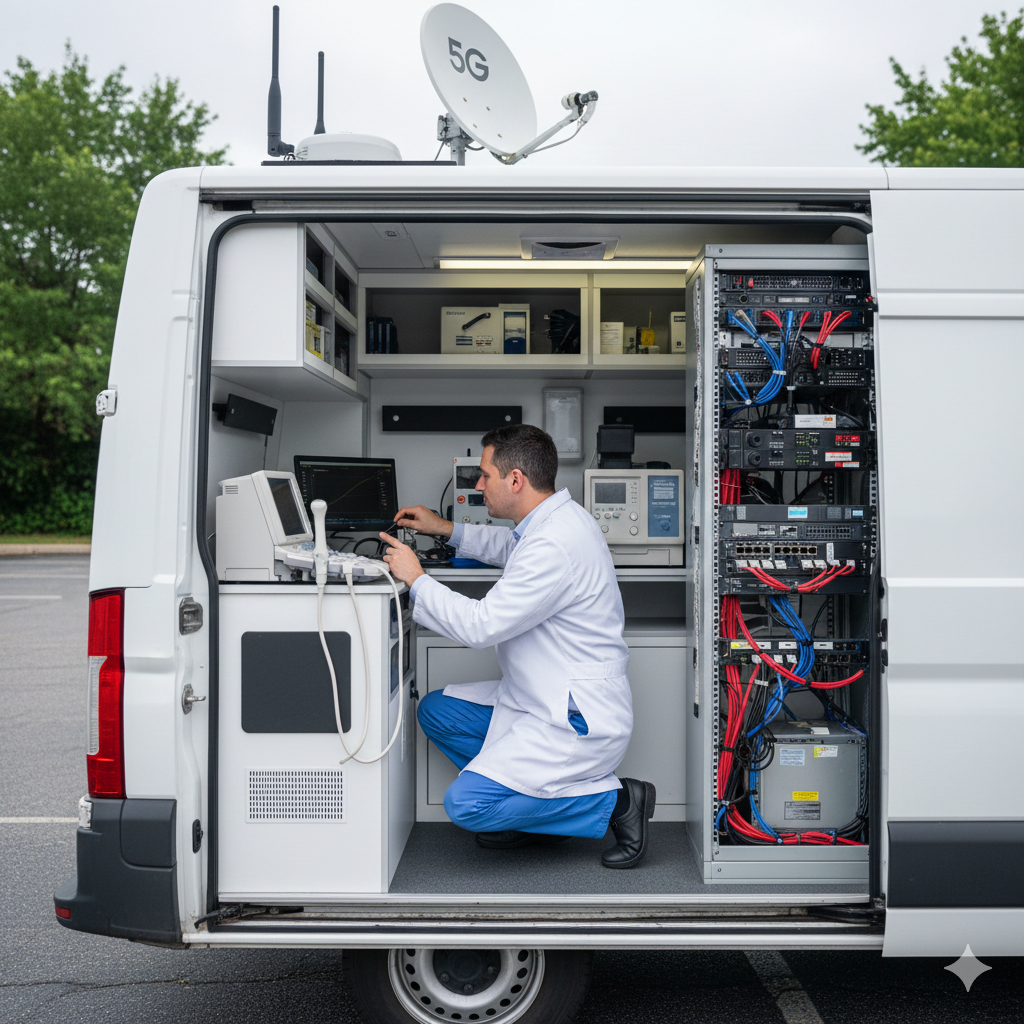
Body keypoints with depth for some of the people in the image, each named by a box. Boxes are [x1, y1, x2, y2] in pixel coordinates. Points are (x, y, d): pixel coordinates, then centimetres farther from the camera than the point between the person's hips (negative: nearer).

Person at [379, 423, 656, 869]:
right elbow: (512, 548, 31)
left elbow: (481, 625, -24)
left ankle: (614, 802, -4)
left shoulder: (555, 545, -26)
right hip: (544, 700, 10)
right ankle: (533, 806, 15)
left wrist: (416, 578, -12)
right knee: (436, 711, 14)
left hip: (578, 721, -10)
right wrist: (448, 530, 25)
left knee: (465, 803, -17)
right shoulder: (555, 520, 6)